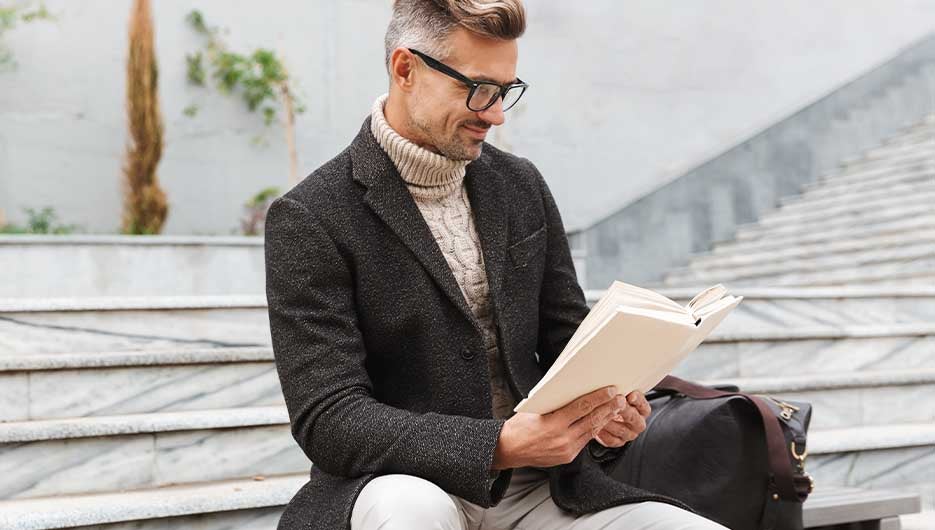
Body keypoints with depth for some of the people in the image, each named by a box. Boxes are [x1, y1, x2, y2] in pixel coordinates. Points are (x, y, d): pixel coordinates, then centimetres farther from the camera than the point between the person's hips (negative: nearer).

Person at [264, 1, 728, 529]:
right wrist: (499, 444, -27)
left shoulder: (522, 185, 8)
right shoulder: (310, 219, -9)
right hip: (400, 482, -4)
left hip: (537, 486, 5)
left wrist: (602, 410, -9)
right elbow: (327, 420, -16)